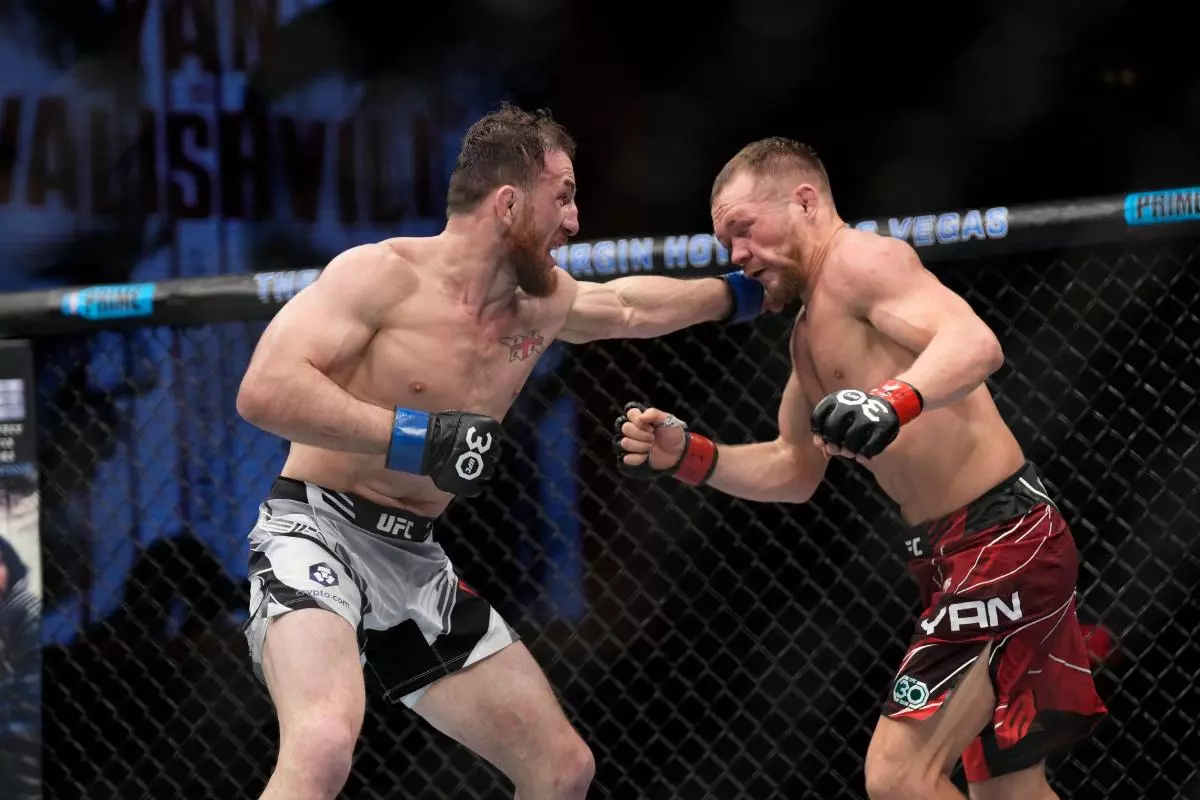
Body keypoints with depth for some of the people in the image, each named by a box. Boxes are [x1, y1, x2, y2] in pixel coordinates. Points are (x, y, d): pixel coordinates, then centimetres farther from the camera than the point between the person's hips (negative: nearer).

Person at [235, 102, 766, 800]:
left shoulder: (543, 304, 8)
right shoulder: (383, 275, -16)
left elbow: (631, 306, 32)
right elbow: (264, 389, -26)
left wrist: (743, 292, 41)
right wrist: (417, 438, -29)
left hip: (415, 561, 8)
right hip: (318, 532, -8)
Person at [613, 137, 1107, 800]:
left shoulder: (860, 259, -12)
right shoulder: (811, 334, 18)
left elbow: (975, 343, -29)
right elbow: (794, 472, 26)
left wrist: (894, 400, -48)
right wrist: (686, 457, 11)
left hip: (999, 539, -11)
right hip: (953, 549, 11)